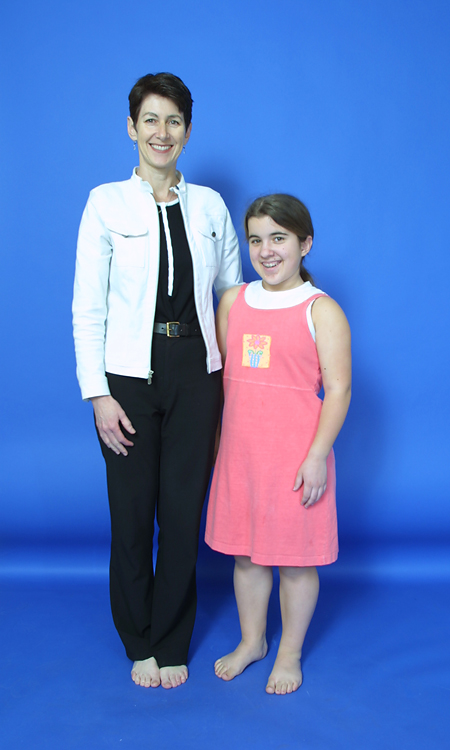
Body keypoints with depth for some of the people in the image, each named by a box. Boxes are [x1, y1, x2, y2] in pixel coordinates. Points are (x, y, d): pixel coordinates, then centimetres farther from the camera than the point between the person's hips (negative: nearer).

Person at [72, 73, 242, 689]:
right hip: (129, 377, -2)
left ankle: (172, 644, 28)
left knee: (184, 512, 8)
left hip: (196, 374, 2)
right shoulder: (107, 203, -2)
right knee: (132, 515, 7)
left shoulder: (210, 205, 7)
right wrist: (97, 393, -9)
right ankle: (140, 642, 30)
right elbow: (87, 307, -4)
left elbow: (233, 289, 13)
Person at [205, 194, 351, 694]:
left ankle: (290, 654, 29)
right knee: (245, 550, 16)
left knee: (295, 557, 8)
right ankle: (251, 641, 37)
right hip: (239, 451, 5)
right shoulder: (233, 301, 8)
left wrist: (317, 454, -16)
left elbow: (338, 390, -10)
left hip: (295, 455, -5)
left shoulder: (321, 310, -7)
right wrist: (213, 436, 14)